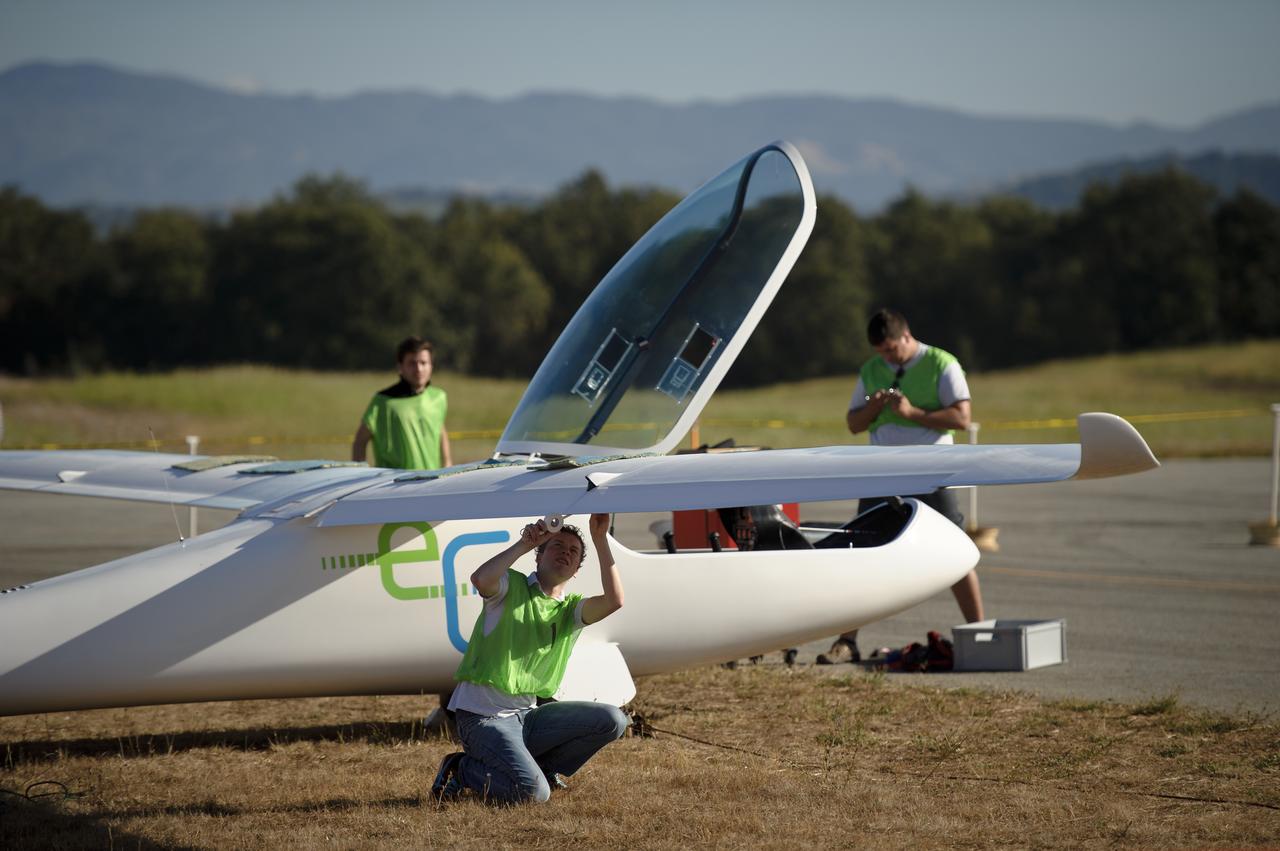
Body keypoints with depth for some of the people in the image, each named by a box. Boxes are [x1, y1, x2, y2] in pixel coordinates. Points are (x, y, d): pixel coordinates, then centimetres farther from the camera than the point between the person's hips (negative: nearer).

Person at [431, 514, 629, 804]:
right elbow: (481, 579, -27)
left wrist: (600, 540, -12)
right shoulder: (511, 586, -1)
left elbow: (613, 600, -9)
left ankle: (541, 769, 4)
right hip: (484, 714, -6)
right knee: (534, 792, -25)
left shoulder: (571, 609, 12)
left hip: (528, 714, 6)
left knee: (612, 720, -7)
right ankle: (463, 770, 2)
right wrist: (523, 544, -19)